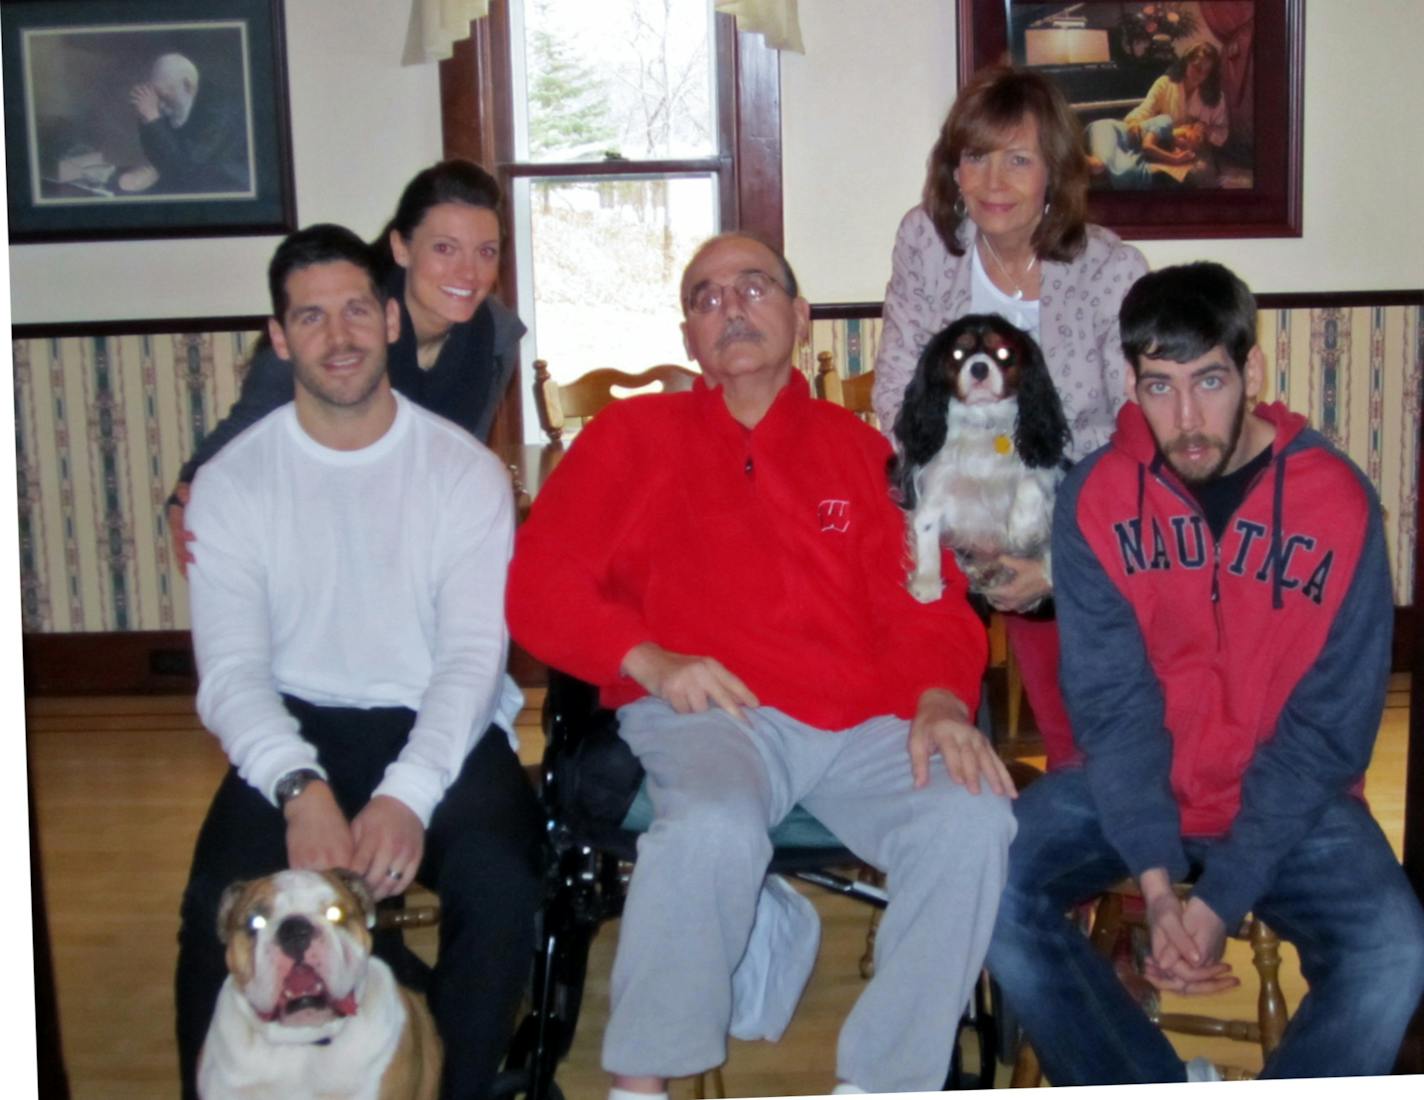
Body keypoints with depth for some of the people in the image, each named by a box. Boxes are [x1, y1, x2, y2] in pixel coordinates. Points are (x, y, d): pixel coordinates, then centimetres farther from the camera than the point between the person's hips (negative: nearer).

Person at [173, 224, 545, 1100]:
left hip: (440, 730, 0)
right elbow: (231, 668, -6)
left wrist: (408, 794, -25)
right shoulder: (233, 482, 3)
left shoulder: (466, 470, 1)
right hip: (296, 733, 1)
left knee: (500, 882, -30)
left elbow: (474, 654, -8)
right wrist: (299, 787, -26)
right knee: (222, 899, -28)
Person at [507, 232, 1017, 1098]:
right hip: (708, 716, -2)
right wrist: (647, 659, -9)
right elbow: (539, 584, 8)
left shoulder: (860, 450, 23)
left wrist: (942, 701, -8)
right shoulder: (634, 434, 17)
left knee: (973, 821, -26)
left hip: (863, 724, 3)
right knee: (715, 824, -35)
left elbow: (927, 604, 14)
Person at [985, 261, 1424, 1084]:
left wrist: (1225, 894, -19)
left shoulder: (1337, 501, -11)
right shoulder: (1096, 497, -7)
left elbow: (1326, 728, -11)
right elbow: (1113, 700, -10)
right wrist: (1156, 879, -23)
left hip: (1289, 798, -1)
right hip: (1132, 782, 2)